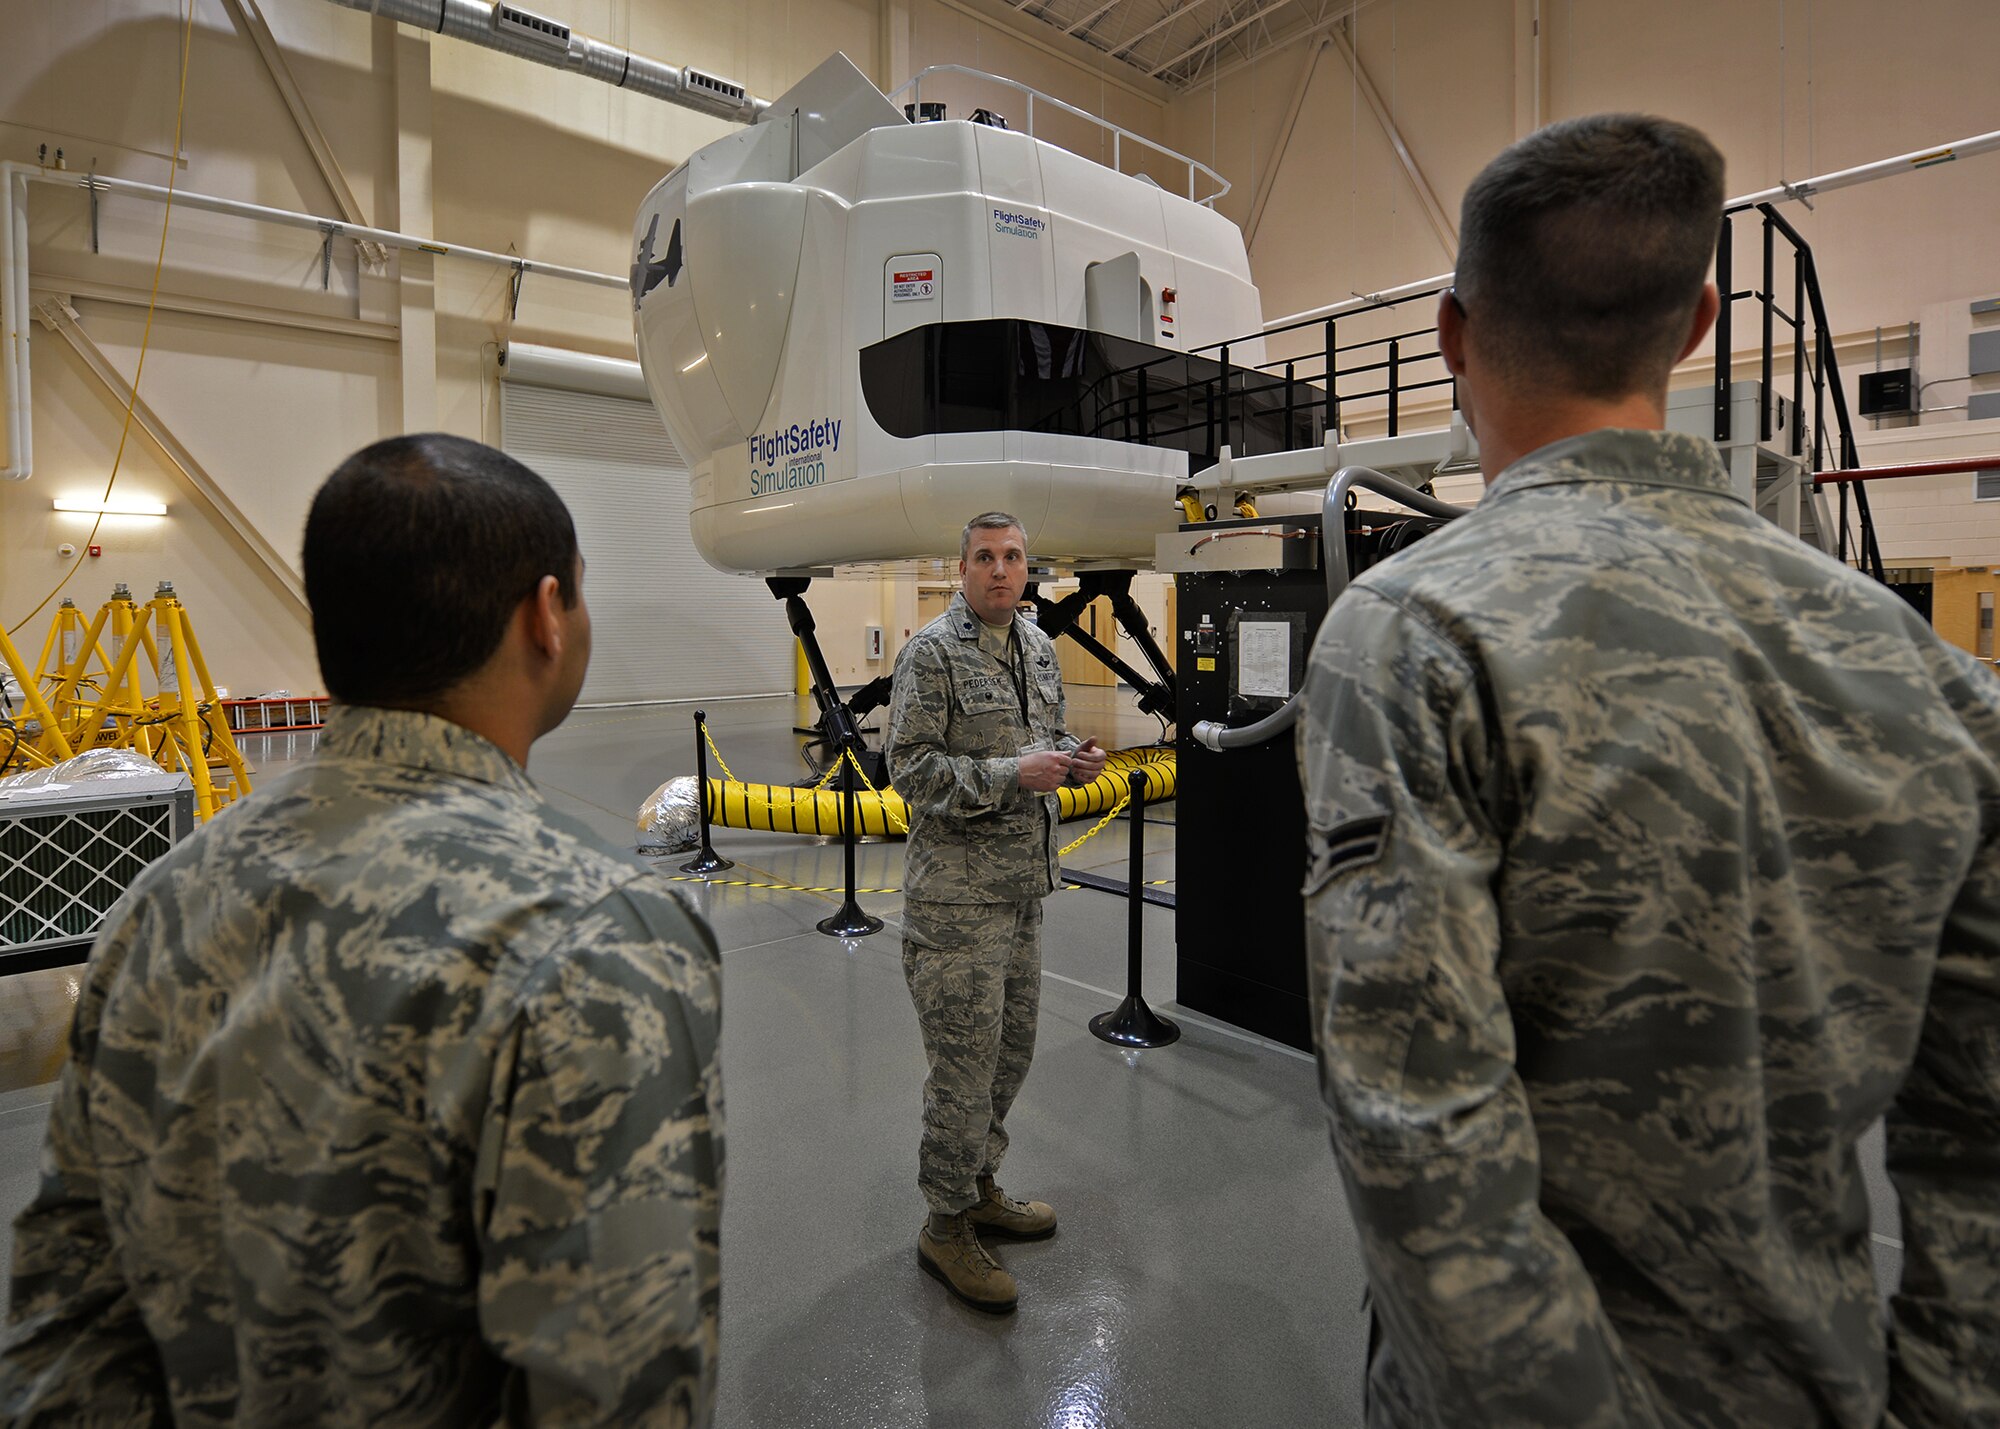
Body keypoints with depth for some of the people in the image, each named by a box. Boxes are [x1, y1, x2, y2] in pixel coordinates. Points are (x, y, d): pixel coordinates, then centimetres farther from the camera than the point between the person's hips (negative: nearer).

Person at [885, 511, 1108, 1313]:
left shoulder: (1037, 647, 12)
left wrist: (1072, 758, -1)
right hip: (958, 892, -7)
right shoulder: (932, 653, -11)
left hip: (1024, 884, 8)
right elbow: (911, 767, -15)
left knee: (1010, 1050, 18)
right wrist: (1011, 774, -24)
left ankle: (979, 1187, 38)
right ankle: (946, 1227, 20)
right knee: (965, 1060, 0)